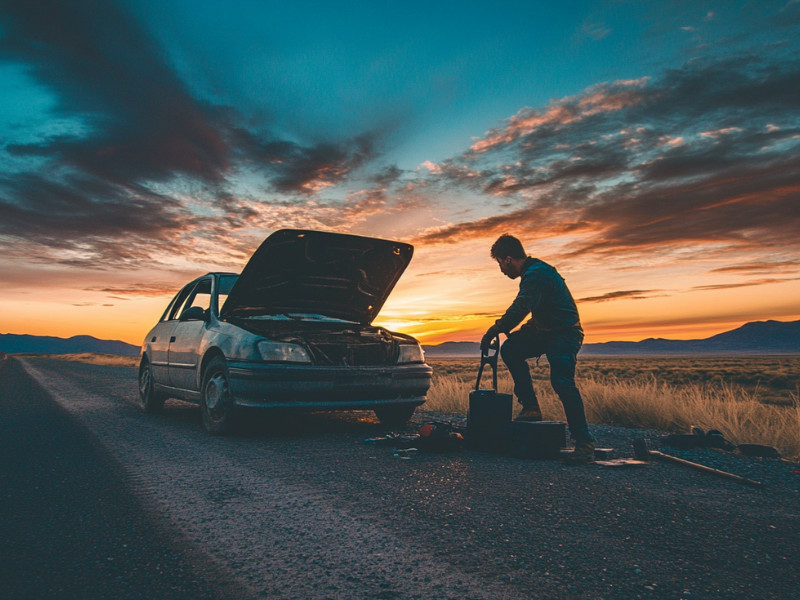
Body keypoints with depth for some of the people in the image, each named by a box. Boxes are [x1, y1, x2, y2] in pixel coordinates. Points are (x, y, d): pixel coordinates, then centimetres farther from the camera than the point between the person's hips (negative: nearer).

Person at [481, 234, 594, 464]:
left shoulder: (536, 274, -18)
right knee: (510, 349, 1)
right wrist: (521, 332, 17)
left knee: (561, 382, -21)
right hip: (547, 332, 10)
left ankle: (584, 442, -15)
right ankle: (531, 408, 3)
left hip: (565, 333, -10)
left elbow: (520, 309, -27)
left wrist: (494, 331, -20)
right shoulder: (535, 270, 16)